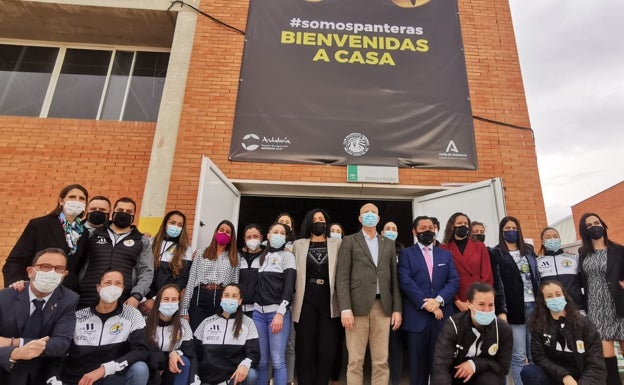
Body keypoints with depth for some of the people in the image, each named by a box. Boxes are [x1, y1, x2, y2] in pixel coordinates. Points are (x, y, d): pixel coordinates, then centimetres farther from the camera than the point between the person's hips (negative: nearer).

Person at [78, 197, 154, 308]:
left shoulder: (142, 241, 10)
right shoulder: (93, 234, 13)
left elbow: (146, 272, 5)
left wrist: (136, 295, -9)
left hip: (122, 303, -1)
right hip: (87, 300, 1)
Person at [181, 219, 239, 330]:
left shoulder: (235, 257, 14)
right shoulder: (200, 253, 14)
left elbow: (235, 284, 10)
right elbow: (191, 281, 8)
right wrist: (184, 309, 2)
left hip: (222, 300, 0)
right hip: (199, 297, 0)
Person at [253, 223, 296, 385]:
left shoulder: (287, 255, 2)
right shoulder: (261, 257, 16)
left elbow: (289, 285, -8)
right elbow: (257, 285, 17)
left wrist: (280, 313, -16)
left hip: (278, 311, -4)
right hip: (258, 312, 4)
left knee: (277, 361, -4)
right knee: (261, 361, 6)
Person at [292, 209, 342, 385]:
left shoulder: (336, 244, 7)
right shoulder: (298, 244, 8)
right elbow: (293, 272, 8)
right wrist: (293, 298, 1)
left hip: (328, 301, 0)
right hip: (306, 301, 0)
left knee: (327, 349, 3)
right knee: (305, 348, 6)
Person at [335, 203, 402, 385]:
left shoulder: (389, 244, 15)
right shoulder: (349, 241, 3)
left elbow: (394, 279, 13)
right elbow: (342, 278, -4)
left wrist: (397, 309, 6)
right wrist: (345, 308, -13)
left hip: (383, 307, 3)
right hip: (358, 306, -3)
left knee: (381, 362, 7)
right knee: (355, 361, 2)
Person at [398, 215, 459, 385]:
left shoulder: (446, 254, 14)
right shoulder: (406, 254, 4)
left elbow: (454, 280, 3)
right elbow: (406, 282, -7)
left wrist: (439, 300, -12)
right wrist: (425, 303, -14)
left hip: (443, 316, 3)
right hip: (417, 317, -2)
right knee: (418, 363, 7)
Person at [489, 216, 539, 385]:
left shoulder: (529, 250, 17)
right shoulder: (495, 253, 1)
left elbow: (537, 276, 18)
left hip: (534, 305, 5)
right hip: (514, 308, -5)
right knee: (518, 356, -2)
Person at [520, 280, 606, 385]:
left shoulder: (584, 324, -5)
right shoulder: (538, 325, -4)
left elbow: (597, 365, -9)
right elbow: (539, 357, -8)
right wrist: (564, 376, -21)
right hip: (555, 376, 2)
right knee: (528, 372, -28)